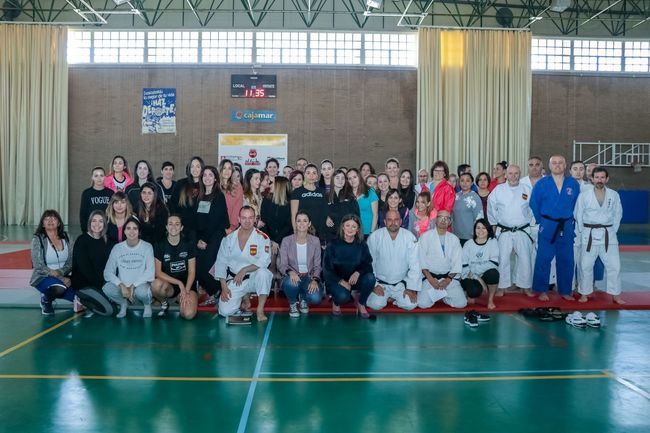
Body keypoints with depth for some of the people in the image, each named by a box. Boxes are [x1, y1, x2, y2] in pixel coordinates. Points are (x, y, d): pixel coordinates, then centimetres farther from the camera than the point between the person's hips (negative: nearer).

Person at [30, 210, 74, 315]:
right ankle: (45, 299, -1)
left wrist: (60, 272, -22)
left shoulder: (65, 237, 3)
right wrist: (61, 278, -23)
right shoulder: (37, 239, -9)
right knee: (59, 288, -39)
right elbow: (39, 267, -15)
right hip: (43, 278, -5)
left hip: (63, 276, 5)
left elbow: (70, 262, -1)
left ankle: (52, 294, 15)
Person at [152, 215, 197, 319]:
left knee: (189, 314, -27)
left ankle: (182, 299, 10)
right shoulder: (160, 245, -3)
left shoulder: (188, 244, -2)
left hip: (187, 284, 0)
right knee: (156, 285, -37)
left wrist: (186, 291, -15)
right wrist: (179, 283, -17)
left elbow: (192, 271, -2)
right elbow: (158, 272, -7)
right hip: (169, 284, 0)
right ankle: (164, 303, -1)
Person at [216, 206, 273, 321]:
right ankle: (243, 297, 20)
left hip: (254, 278, -2)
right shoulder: (229, 239, 2)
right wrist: (224, 287, -4)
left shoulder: (262, 238, -6)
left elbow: (264, 261, -16)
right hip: (234, 280, 2)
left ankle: (260, 310, -20)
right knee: (225, 311, -14)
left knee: (263, 272, -36)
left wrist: (244, 270, -24)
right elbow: (221, 263, 3)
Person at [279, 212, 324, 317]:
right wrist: (290, 272, -29)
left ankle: (303, 299, 13)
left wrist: (315, 280, -19)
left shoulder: (315, 241, -2)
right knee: (291, 283, -38)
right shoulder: (286, 241, -6)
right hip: (292, 277, -1)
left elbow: (317, 265, 0)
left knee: (316, 298, -28)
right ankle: (293, 304, -1)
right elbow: (282, 265, -6)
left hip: (309, 277, 1)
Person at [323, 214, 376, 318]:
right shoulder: (333, 245, -8)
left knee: (370, 278, -27)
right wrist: (341, 281, -20)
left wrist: (358, 273, -26)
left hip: (354, 279, 3)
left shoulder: (362, 245, -2)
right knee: (343, 296, -34)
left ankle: (361, 303, 0)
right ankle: (336, 302, 6)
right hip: (336, 280, -3)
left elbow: (368, 265, -4)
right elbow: (326, 269, -7)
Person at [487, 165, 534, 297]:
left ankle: (526, 286, 18)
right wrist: (493, 225, 9)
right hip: (504, 231, -1)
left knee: (525, 259, 3)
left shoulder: (527, 190, 2)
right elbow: (491, 208, 7)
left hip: (522, 231, 1)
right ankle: (502, 287, 11)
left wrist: (526, 221, 4)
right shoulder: (498, 190, 0)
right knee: (503, 259, 0)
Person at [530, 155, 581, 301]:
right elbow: (534, 205, 2)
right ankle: (542, 291, 9)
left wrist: (570, 221, 5)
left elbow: (576, 205, 9)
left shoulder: (573, 184, 3)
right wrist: (541, 222, 3)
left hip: (566, 228, 2)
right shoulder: (541, 184, -2)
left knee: (566, 261, 8)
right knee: (543, 260, -2)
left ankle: (565, 291, 21)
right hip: (547, 227, -2)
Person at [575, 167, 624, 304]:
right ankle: (585, 293, 17)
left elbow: (618, 214, 9)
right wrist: (583, 232, 1)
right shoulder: (584, 195, -2)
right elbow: (578, 215, 3)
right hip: (589, 235, -1)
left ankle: (615, 295, 16)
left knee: (614, 265, 3)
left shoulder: (614, 195, 3)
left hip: (608, 235, 2)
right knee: (586, 265, 3)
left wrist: (612, 231, 3)